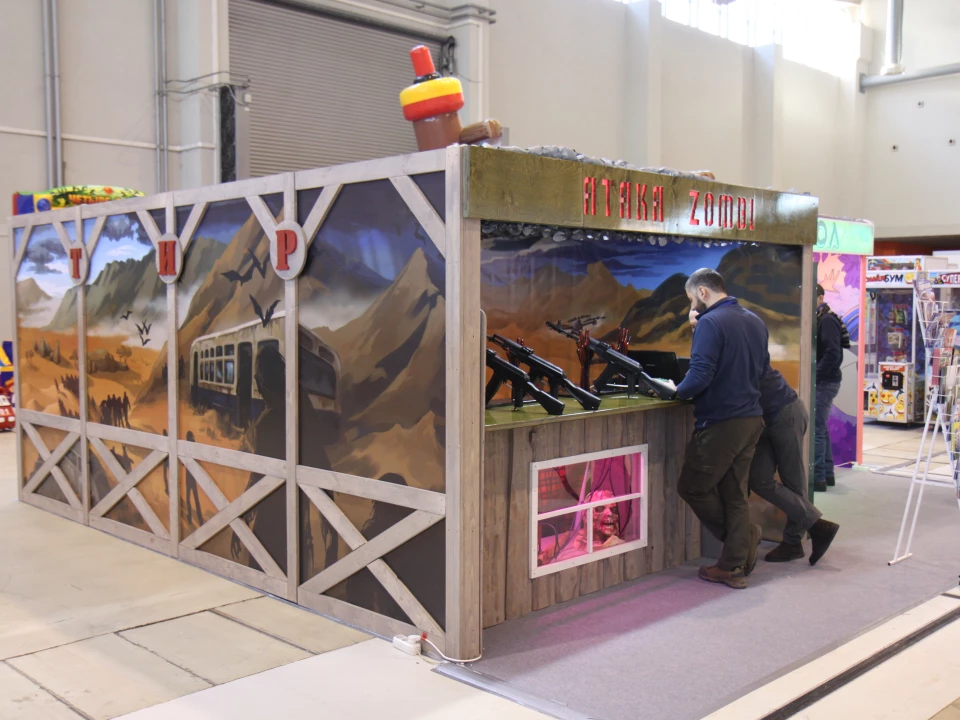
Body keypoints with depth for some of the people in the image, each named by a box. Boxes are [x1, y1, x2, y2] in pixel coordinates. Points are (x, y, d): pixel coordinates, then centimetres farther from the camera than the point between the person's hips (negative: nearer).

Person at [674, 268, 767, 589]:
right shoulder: (755, 321, 11)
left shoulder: (710, 323, -15)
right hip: (752, 419, 9)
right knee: (735, 493, 12)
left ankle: (744, 535, 17)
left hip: (721, 423, -8)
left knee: (692, 487, 7)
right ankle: (734, 566, 15)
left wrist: (679, 392, -3)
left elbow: (700, 377, -21)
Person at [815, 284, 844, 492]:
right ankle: (827, 473, 22)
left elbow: (832, 354, -21)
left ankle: (818, 477, -6)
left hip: (825, 381, -10)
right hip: (823, 381, 10)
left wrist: (815, 374, -18)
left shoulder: (827, 320, -13)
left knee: (817, 429, -9)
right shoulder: (817, 319, 15)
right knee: (822, 428, 14)